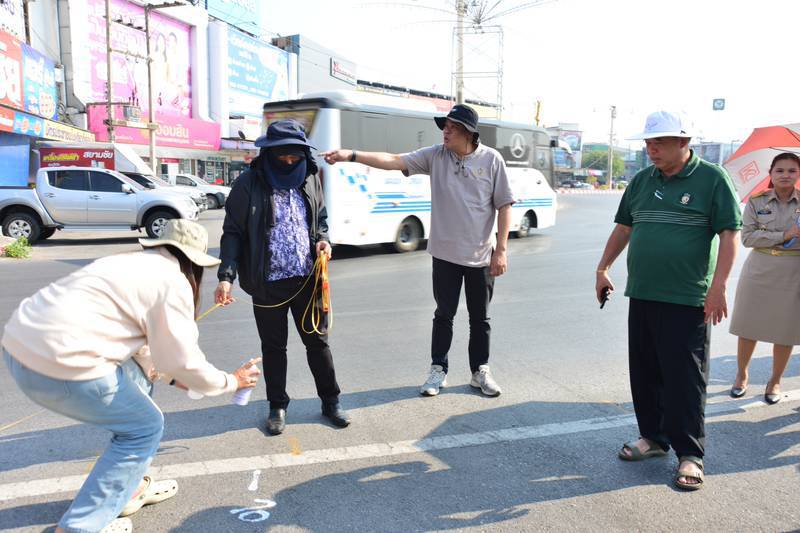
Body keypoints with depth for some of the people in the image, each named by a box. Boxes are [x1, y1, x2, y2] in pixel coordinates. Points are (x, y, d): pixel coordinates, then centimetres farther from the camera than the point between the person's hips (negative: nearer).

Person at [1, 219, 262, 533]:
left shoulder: (137, 266, 21)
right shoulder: (173, 283, -6)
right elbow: (185, 361, -6)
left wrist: (169, 376, 38)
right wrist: (231, 382, 11)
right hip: (59, 361, -10)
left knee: (138, 381, 25)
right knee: (145, 428, 7)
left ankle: (127, 489, 35)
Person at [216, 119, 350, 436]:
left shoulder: (309, 179, 5)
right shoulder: (249, 183, -8)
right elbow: (232, 232, -7)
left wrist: (323, 240, -3)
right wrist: (226, 275, -18)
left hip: (307, 279, 3)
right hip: (269, 283, -3)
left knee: (317, 341, 12)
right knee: (273, 346, 12)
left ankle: (330, 402, 28)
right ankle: (278, 406, 30)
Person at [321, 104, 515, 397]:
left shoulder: (492, 159, -6)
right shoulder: (435, 155, -2)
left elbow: (504, 206, -4)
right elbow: (393, 160, -11)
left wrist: (501, 251, -8)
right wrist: (351, 155, -23)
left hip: (481, 255, -1)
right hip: (445, 253, 1)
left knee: (480, 318, 12)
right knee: (444, 315, 12)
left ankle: (480, 371, 29)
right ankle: (438, 370, 27)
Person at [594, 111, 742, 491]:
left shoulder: (712, 179, -4)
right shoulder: (642, 181, 12)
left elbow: (729, 233, -8)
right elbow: (623, 227, 20)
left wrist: (718, 286, -16)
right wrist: (603, 269, 16)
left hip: (687, 301, -6)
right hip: (642, 296, 6)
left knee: (685, 378, -1)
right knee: (645, 373, 12)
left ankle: (690, 454, 11)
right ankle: (653, 437, 27)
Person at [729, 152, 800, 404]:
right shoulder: (756, 202, 1)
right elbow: (747, 237, -9)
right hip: (759, 272, 0)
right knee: (748, 327, 6)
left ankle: (775, 381, 24)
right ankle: (741, 375, 27)